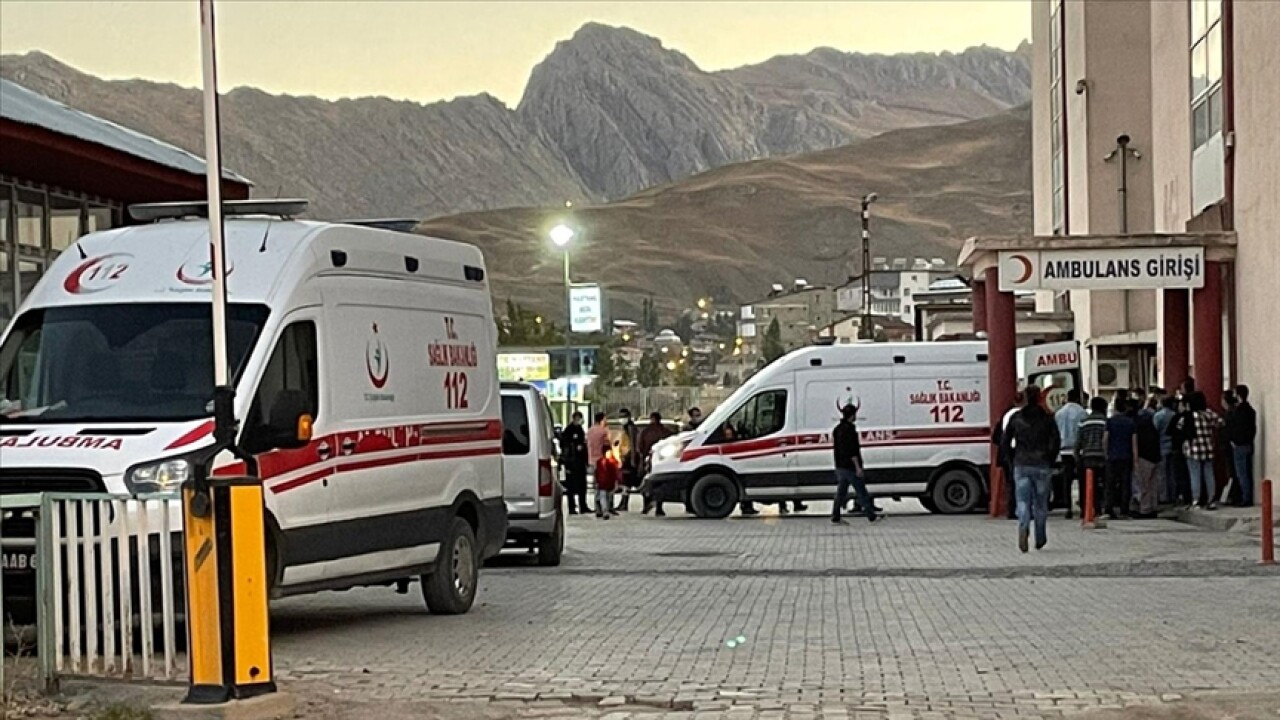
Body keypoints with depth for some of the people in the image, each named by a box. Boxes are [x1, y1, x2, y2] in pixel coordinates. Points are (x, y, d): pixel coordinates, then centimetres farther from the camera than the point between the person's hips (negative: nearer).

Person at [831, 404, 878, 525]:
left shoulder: (837, 429, 14)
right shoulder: (849, 429, -16)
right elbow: (852, 451, -21)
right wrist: (858, 467, -21)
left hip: (840, 467, 9)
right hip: (850, 467, -9)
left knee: (841, 492, 8)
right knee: (862, 492, -1)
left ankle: (835, 517, 5)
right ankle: (872, 516, 5)